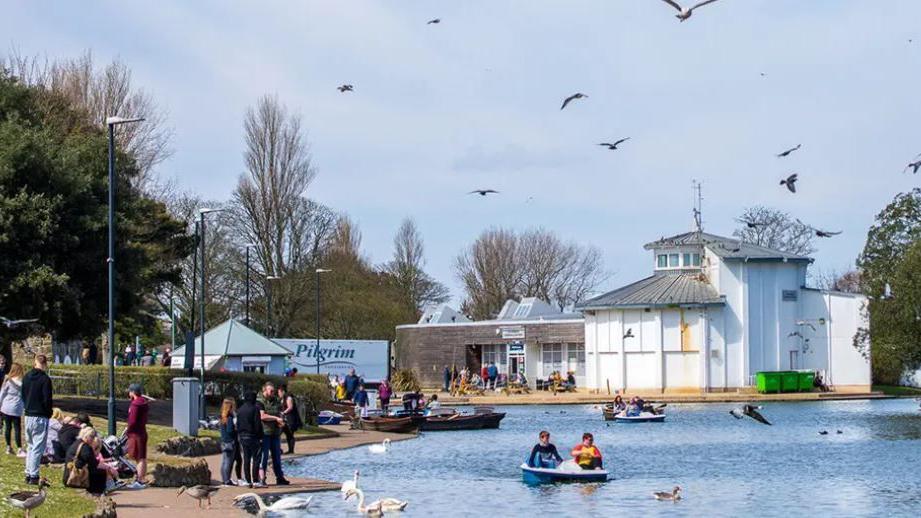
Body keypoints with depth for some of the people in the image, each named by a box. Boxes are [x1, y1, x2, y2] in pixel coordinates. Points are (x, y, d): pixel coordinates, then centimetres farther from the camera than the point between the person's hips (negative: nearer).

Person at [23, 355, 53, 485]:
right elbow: (48, 400, -14)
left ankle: (28, 474, 17)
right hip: (40, 417, -7)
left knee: (31, 446, 17)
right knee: (38, 447, -3)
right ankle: (33, 476, -5)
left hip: (28, 415, 7)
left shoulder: (26, 377, 7)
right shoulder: (45, 379, -14)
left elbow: (23, 396, 13)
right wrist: (49, 412, 1)